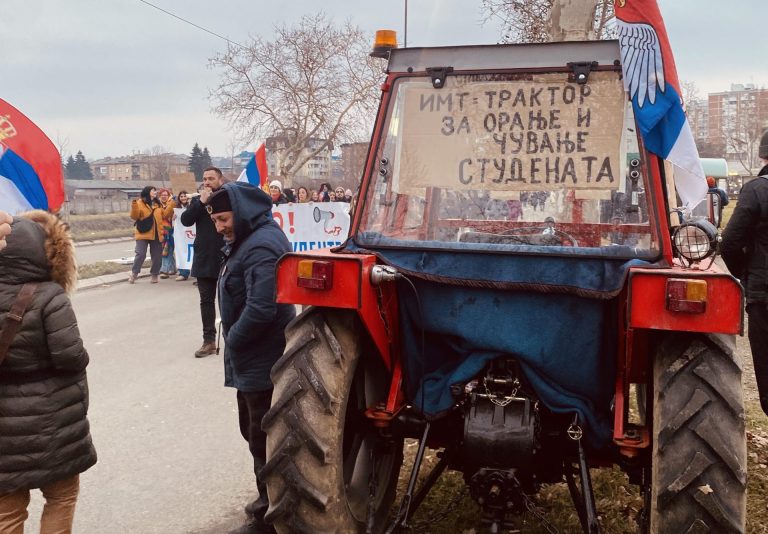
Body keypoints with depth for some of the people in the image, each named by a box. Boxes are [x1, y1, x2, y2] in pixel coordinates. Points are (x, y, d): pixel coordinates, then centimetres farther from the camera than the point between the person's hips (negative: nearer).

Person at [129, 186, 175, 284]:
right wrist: (134, 207, -26)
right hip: (143, 234, -5)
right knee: (140, 254, -10)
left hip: (156, 234, 5)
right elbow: (135, 217, -10)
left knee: (157, 256, 7)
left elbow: (164, 215, 12)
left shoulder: (158, 204, 14)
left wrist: (170, 206, 2)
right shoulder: (140, 202, -3)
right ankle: (134, 273, 6)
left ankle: (154, 274, 20)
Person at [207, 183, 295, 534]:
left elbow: (261, 309, -31)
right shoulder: (248, 239, 11)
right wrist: (233, 336, 7)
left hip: (262, 361, -11)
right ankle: (270, 501, 39)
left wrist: (232, 340, -16)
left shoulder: (262, 247, -23)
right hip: (253, 359, 11)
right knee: (255, 433, 22)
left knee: (265, 439, 3)